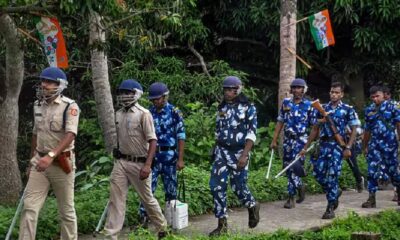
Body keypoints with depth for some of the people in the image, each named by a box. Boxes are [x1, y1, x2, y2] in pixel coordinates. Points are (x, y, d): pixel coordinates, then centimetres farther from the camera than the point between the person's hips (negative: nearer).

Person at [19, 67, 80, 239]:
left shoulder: (70, 106, -11)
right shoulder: (38, 105, 8)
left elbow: (70, 135, -23)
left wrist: (51, 156, -35)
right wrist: (31, 161, 22)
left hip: (62, 163, -5)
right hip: (40, 162, 5)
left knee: (66, 210, 7)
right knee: (29, 207, -5)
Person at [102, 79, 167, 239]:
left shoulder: (143, 114, -12)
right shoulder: (118, 114, 7)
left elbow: (152, 141, -15)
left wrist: (147, 165, -23)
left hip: (139, 163, -5)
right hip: (121, 162, 5)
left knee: (147, 199, 8)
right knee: (116, 198, -1)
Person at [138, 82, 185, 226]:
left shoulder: (174, 113, -5)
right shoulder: (150, 113, 7)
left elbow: (181, 137, -7)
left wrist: (180, 159, -11)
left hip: (169, 156, -3)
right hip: (152, 155, 3)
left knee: (171, 188, 6)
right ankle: (144, 218, 0)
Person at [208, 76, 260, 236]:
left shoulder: (248, 108, -8)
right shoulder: (222, 108, 8)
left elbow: (251, 133, -13)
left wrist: (245, 155, -20)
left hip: (239, 152, -5)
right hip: (221, 151, 5)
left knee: (238, 186, 1)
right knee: (217, 186, -5)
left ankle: (252, 207, 33)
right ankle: (222, 224, 2)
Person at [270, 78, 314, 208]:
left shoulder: (309, 105, -1)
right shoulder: (286, 103, 8)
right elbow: (280, 122, 10)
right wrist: (274, 140, 7)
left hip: (301, 140, -4)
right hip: (288, 139, 4)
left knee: (294, 167, -14)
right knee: (287, 167, 8)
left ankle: (291, 197, -6)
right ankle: (300, 186, 32)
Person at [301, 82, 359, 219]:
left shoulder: (348, 110, 1)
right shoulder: (322, 109, 12)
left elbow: (354, 130, 0)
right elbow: (315, 130, 15)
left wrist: (348, 147, -10)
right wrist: (305, 147, 13)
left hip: (338, 145, -4)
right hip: (323, 145, 4)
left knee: (332, 175, -8)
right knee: (318, 173, 1)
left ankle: (330, 208, -1)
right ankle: (335, 192, 28)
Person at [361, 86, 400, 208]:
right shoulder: (369, 110, 10)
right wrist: (364, 146, 19)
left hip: (389, 144, -3)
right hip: (374, 145, 3)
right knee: (372, 171, -3)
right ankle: (371, 199, 1)